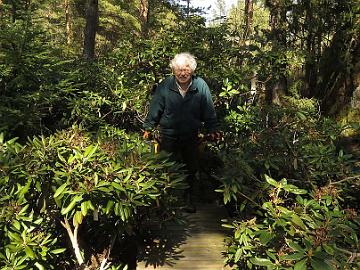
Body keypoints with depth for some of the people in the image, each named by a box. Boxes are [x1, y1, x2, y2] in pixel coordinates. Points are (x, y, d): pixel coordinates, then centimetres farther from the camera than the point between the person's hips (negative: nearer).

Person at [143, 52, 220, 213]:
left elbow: (209, 111, -1)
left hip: (191, 136, 1)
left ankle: (189, 200, 30)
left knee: (191, 169, 12)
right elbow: (155, 108, -2)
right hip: (168, 135, -1)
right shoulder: (165, 85, -10)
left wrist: (212, 129, -2)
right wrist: (148, 128, 1)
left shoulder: (201, 86, -9)